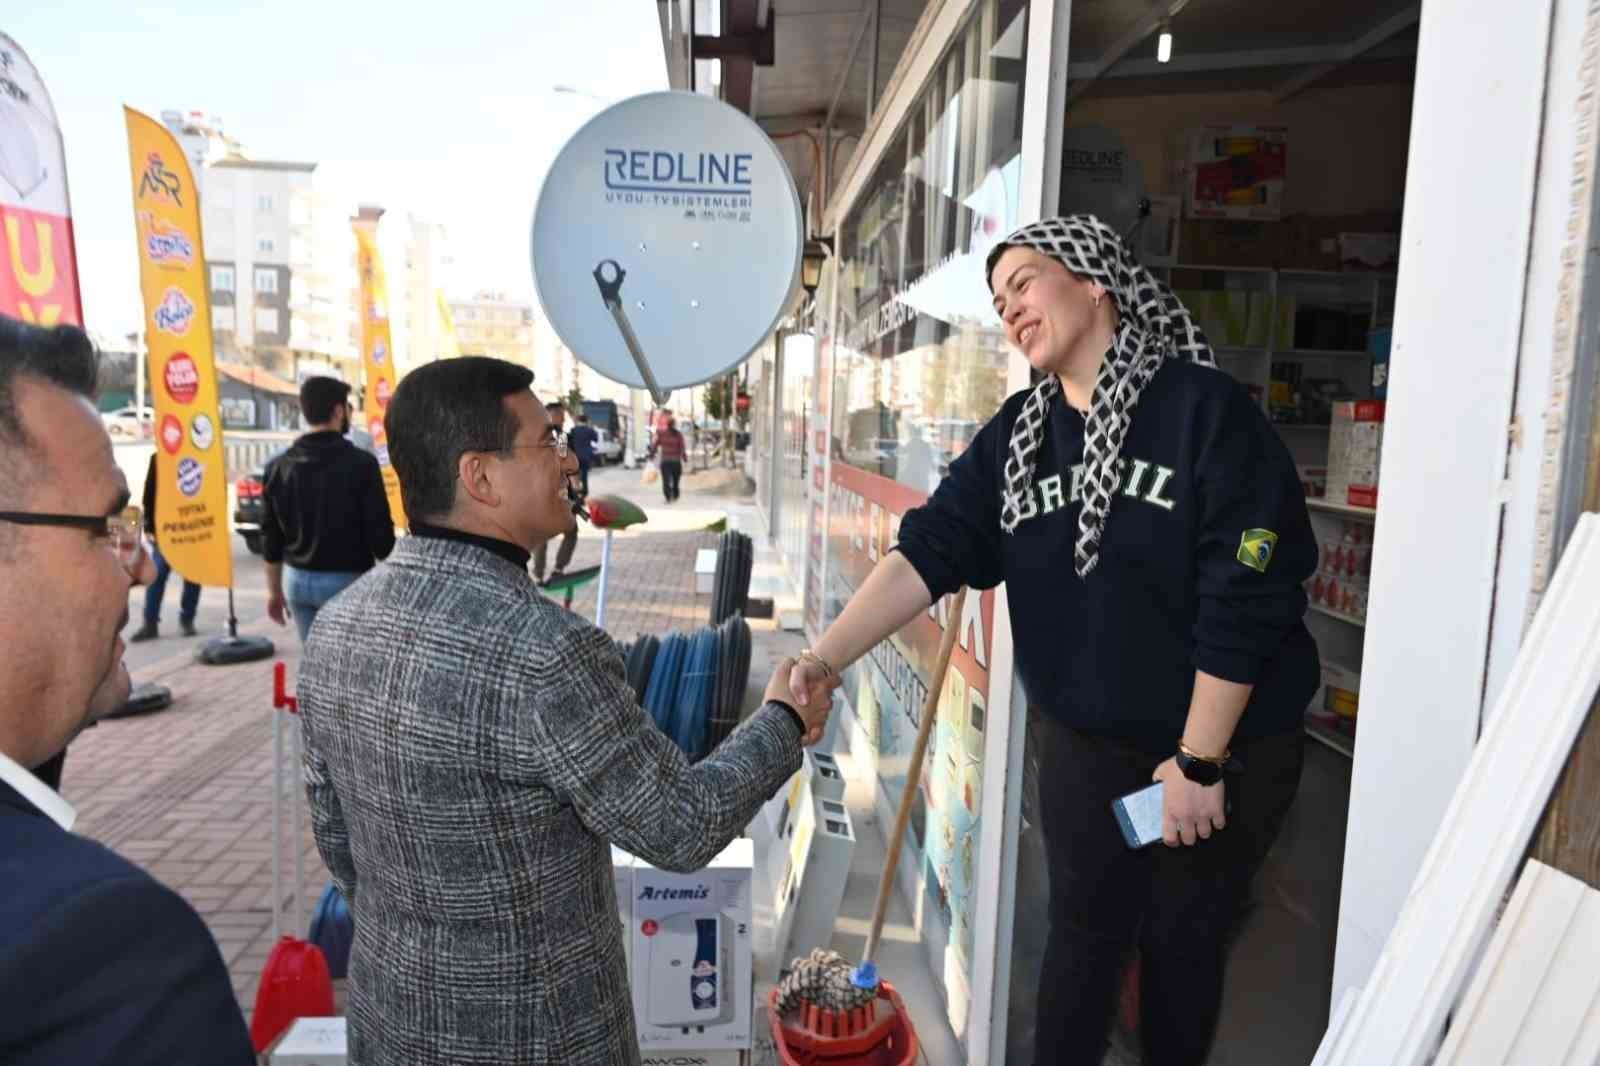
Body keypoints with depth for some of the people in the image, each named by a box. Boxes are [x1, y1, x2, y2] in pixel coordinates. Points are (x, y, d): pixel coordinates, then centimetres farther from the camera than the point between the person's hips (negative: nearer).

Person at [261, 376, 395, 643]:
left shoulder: (279, 467, 4)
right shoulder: (360, 463, -13)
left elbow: (271, 536, 9)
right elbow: (379, 533, -13)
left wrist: (274, 589, 19)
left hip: (297, 579, 5)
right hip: (347, 579, -5)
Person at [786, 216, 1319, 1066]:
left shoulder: (1204, 407, -16)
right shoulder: (1017, 434, -1)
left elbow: (1244, 597, -18)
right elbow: (927, 551, -11)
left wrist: (1200, 760, -15)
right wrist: (825, 658, -23)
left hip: (1224, 749, -3)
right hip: (1082, 743, 4)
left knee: (1184, 943, 15)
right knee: (1083, 934, 16)